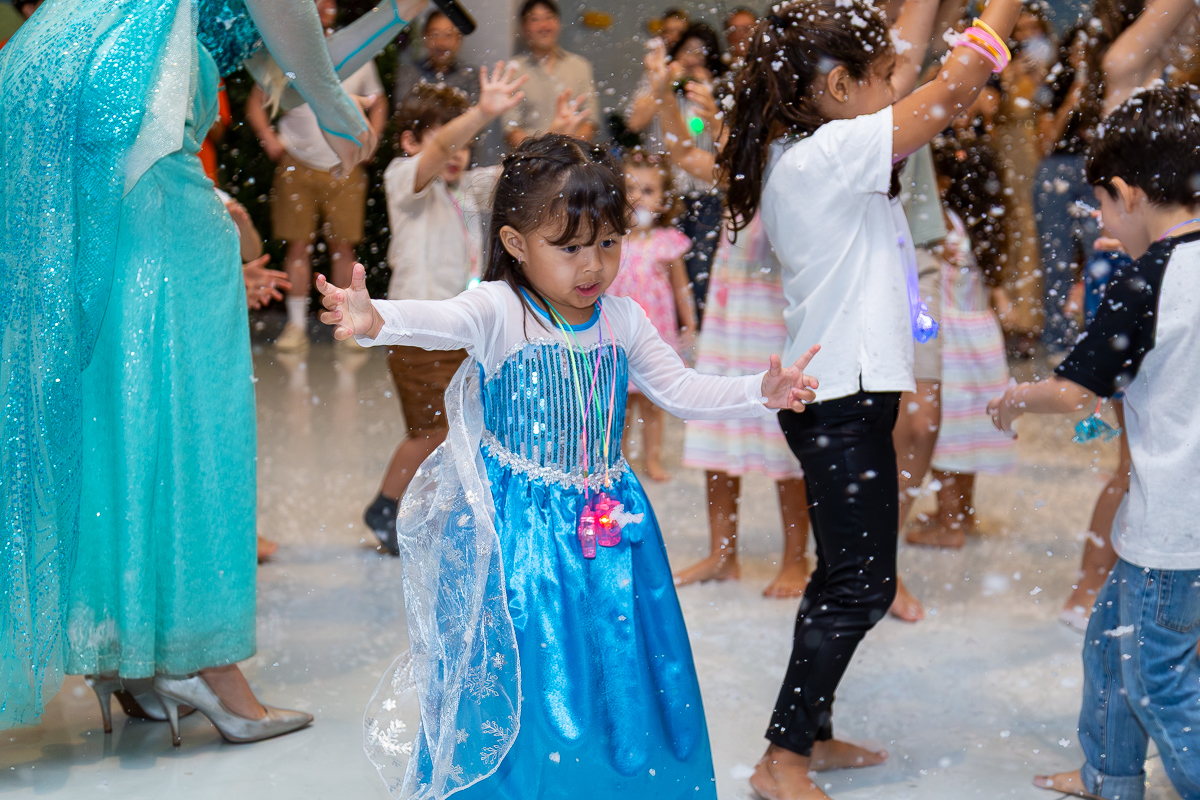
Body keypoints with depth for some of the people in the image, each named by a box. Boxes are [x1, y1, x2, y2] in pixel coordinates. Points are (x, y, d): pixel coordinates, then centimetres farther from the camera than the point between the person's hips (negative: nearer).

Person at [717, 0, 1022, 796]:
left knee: (848, 575, 18)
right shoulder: (825, 155, -19)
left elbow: (908, 64, 16)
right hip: (842, 401, -10)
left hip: (844, 395, 10)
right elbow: (952, 91, -18)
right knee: (862, 583, -2)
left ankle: (810, 733, 29)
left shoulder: (810, 150, 9)